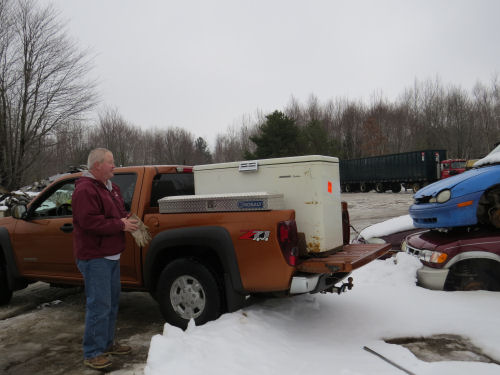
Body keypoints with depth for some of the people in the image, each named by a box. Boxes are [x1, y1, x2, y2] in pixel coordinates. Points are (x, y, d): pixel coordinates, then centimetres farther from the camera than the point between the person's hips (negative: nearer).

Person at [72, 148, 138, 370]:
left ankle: (107, 343, 31)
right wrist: (120, 225, -19)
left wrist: (127, 219, 2)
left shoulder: (110, 188, 15)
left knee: (112, 302, 17)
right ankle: (92, 354, 6)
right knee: (99, 305, -7)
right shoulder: (85, 190, -16)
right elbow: (89, 222, -25)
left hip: (112, 255, 10)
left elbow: (119, 211, 25)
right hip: (95, 257, -10)